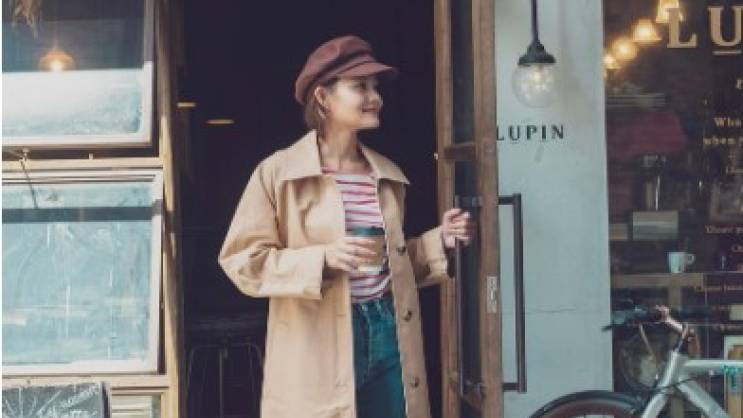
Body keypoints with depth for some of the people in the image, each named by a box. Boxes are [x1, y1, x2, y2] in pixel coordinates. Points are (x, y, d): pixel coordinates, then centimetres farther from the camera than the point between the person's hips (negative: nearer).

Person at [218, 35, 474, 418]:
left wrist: (438, 241, 6)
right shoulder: (278, 173, -4)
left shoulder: (388, 175, 13)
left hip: (388, 332, 5)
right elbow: (242, 261, -8)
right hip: (318, 347, -5)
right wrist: (322, 260, -19)